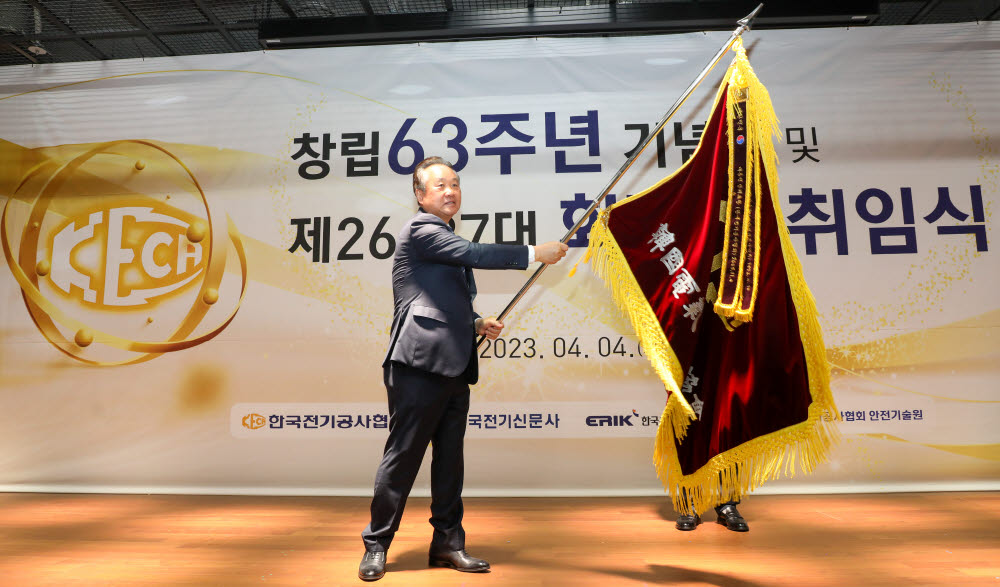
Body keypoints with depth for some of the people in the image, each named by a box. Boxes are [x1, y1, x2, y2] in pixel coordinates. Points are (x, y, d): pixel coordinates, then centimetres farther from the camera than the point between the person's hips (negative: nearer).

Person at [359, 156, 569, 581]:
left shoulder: (449, 239, 22)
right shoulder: (419, 230, -4)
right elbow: (473, 253, -17)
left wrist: (478, 324, 11)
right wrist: (535, 254, -12)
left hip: (454, 368, 9)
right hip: (419, 364, -8)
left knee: (450, 459, 12)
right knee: (402, 458, -1)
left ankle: (447, 542, 24)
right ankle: (376, 545, 14)